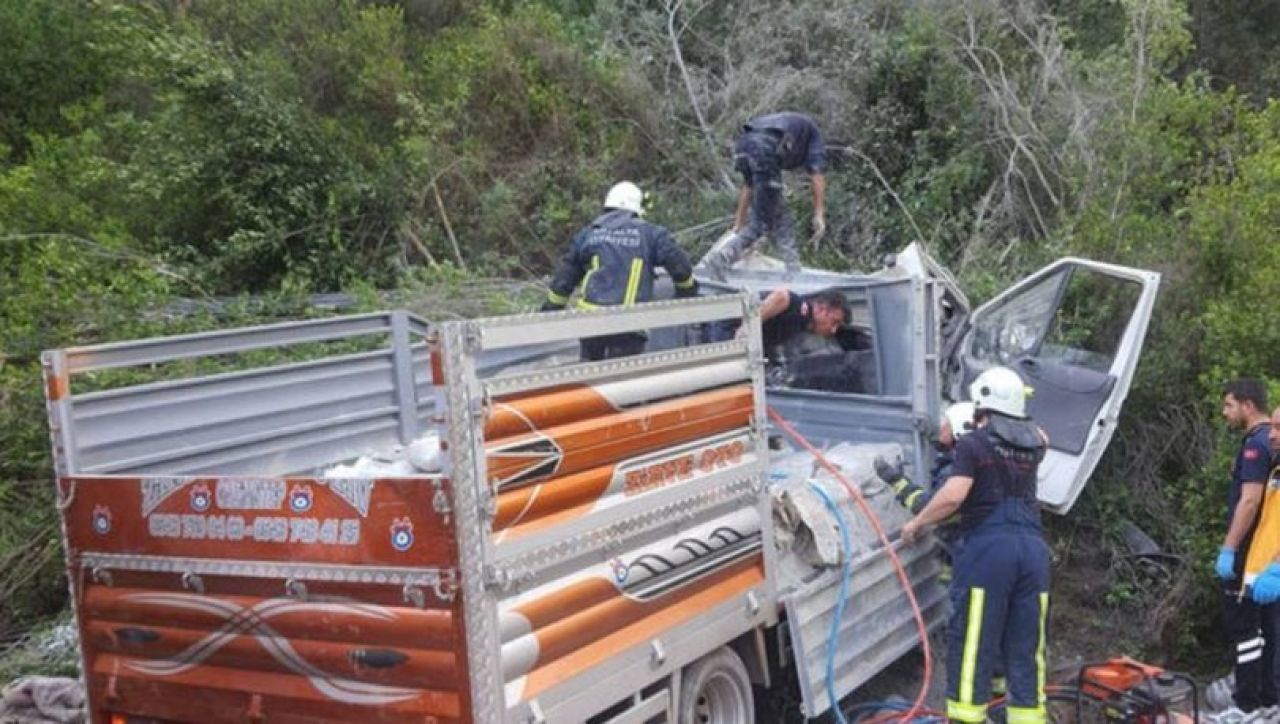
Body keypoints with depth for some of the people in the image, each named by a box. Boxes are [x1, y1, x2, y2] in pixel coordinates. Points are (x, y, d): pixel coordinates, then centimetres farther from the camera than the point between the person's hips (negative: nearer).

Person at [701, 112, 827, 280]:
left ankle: (794, 271, 13)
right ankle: (721, 258, -12)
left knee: (780, 214, 18)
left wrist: (739, 223, 37)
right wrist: (819, 214, 11)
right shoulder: (813, 132, 31)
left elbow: (748, 187, 36)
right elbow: (817, 175, 14)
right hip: (765, 148, -6)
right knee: (761, 222, 2)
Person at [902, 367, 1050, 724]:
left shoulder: (973, 444, -2)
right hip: (1033, 547, 5)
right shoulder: (1032, 443, 15)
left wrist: (916, 523, -1)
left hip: (990, 547, -5)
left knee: (972, 642, 1)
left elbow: (952, 496, -13)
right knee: (1025, 647, 10)